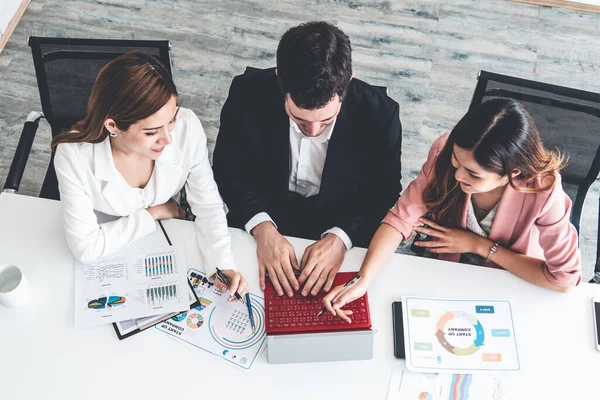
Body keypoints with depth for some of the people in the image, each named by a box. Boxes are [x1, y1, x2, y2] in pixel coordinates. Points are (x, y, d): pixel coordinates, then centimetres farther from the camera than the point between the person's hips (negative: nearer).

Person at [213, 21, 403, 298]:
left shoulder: (379, 113, -22)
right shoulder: (248, 93, -20)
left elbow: (383, 195, -10)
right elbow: (227, 170, -9)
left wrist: (340, 238, -27)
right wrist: (262, 228, -24)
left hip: (343, 229, 0)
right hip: (262, 220, 1)